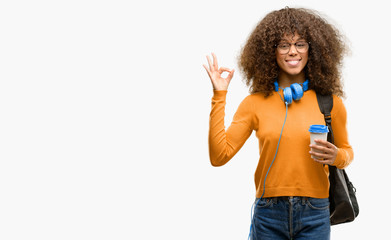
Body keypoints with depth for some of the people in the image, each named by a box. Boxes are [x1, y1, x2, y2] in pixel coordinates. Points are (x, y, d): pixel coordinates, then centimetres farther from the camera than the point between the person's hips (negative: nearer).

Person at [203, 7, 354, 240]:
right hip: (268, 214, 0)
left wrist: (336, 157, -7)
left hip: (314, 216, 0)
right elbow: (219, 155, -5)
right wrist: (219, 96, -6)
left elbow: (346, 150, 17)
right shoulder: (255, 103, 2)